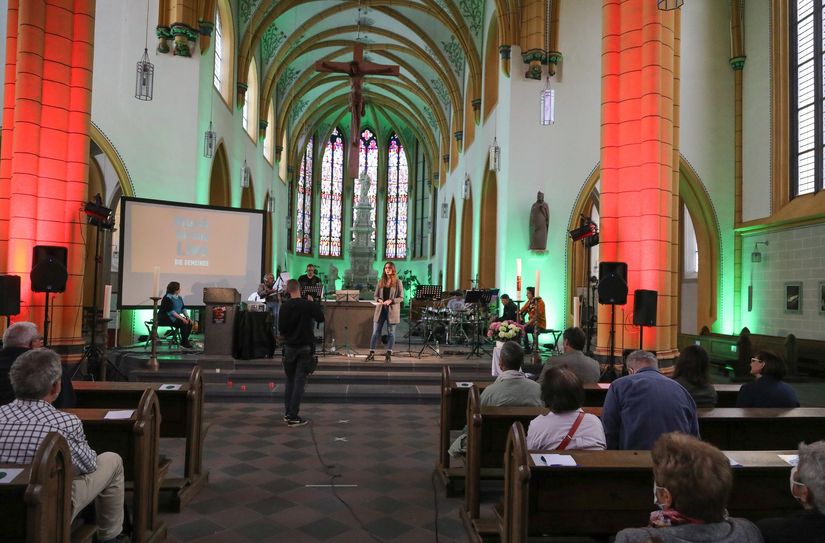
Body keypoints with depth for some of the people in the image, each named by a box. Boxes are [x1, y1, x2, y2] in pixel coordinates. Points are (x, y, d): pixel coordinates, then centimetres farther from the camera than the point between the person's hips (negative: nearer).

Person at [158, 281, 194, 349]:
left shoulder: (179, 297, 10)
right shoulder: (167, 298, -16)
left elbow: (183, 308, 8)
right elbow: (170, 311, -24)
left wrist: (187, 317, -9)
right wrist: (182, 318, -28)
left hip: (175, 317, 8)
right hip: (165, 318, -8)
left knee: (189, 322, -10)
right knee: (183, 323, -27)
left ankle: (184, 341, -3)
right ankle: (184, 342, -17)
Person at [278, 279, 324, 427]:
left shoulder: (284, 306, -5)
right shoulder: (309, 305, -12)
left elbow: (282, 328, -2)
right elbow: (320, 319, 5)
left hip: (289, 347, 3)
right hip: (305, 348, -3)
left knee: (289, 380, 16)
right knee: (299, 381, 0)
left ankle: (287, 413, 23)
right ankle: (293, 417, -1)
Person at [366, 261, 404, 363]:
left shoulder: (398, 282, -1)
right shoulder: (380, 281, 9)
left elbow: (401, 298, -4)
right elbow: (376, 295, 12)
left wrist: (391, 301, -18)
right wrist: (378, 300, -10)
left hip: (392, 310, -3)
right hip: (380, 310, 3)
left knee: (391, 332, 4)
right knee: (375, 332, 2)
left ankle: (388, 354, 10)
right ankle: (371, 353, 7)